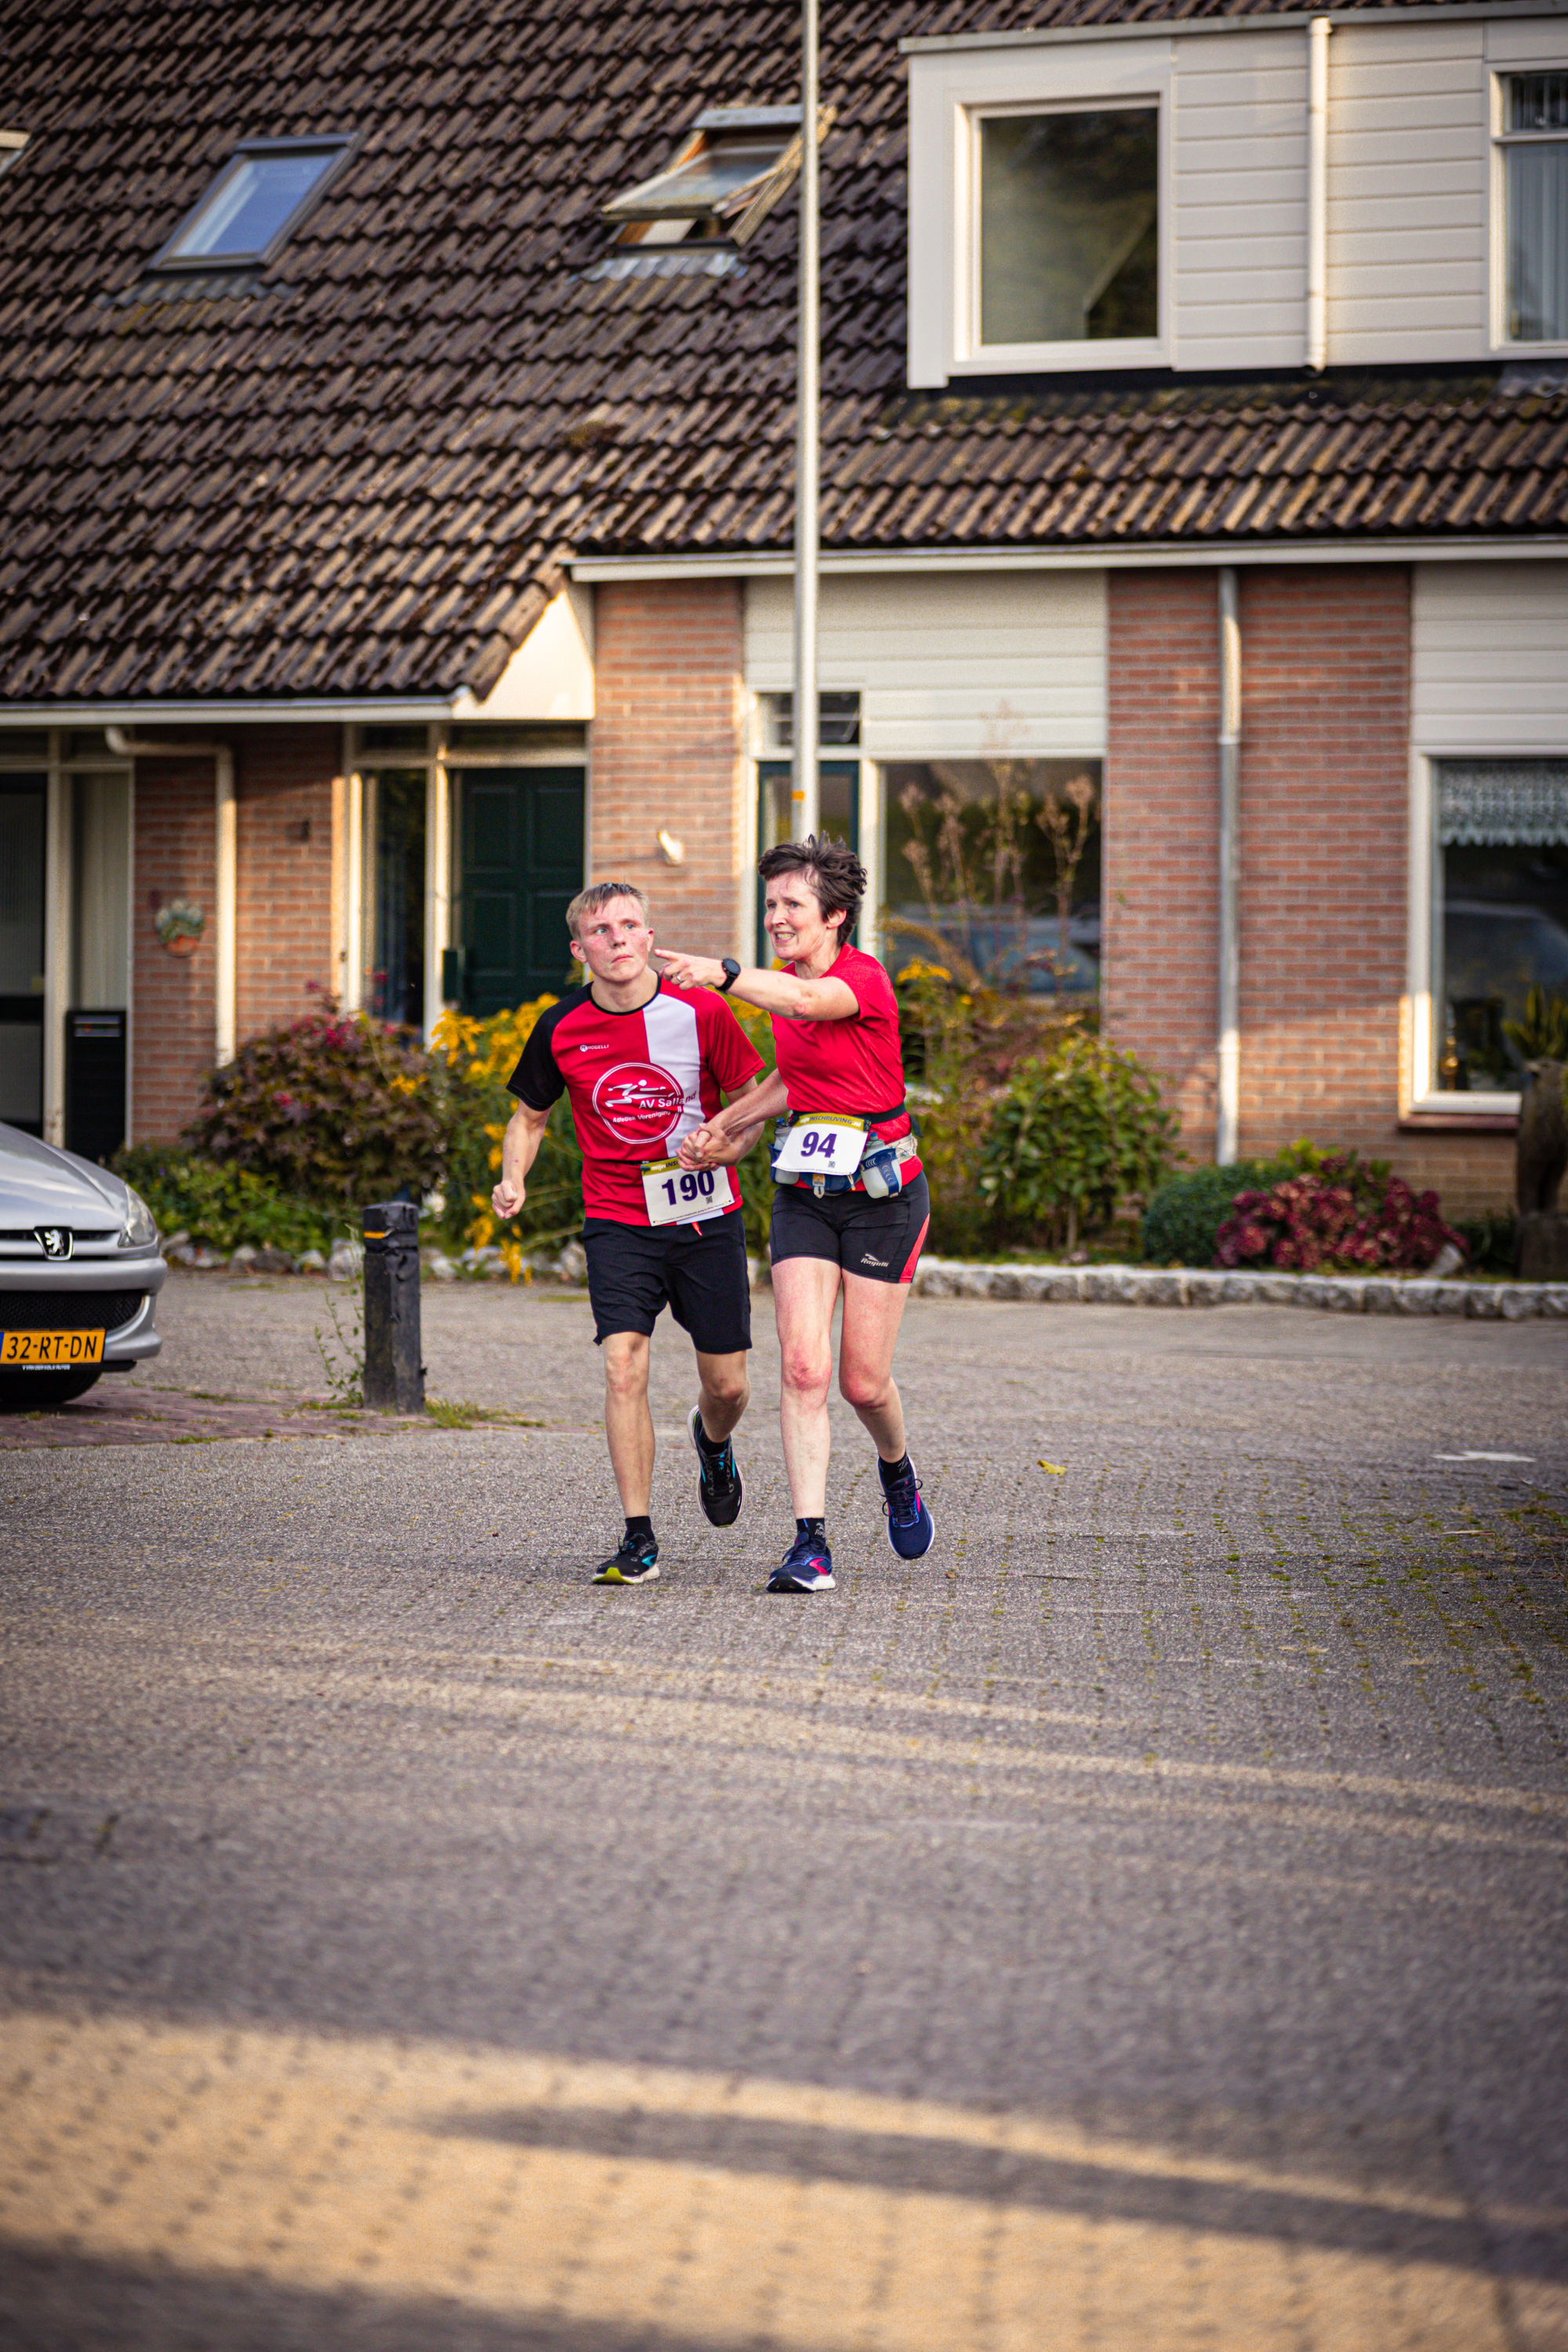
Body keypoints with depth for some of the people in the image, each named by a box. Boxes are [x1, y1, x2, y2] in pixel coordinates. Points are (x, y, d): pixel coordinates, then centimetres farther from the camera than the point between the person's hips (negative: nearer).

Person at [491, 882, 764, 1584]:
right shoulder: (561, 1029, -4)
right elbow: (530, 1115, 11)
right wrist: (513, 1180, -7)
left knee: (727, 1386, 5)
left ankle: (712, 1440, 44)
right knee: (623, 1366, -18)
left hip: (707, 1217, 0)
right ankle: (639, 1540, -10)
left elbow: (751, 1097, 3)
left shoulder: (700, 1011, -8)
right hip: (618, 1223, 0)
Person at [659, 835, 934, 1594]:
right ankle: (811, 1545, -13)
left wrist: (723, 975, -55)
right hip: (804, 1194, 5)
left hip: (883, 1195, -5)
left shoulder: (864, 976, -16)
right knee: (802, 1367, -11)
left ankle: (898, 1472, 37)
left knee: (864, 1381, 2)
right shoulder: (784, 986, 7)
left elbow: (808, 1001, -39)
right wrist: (729, 1130, 10)